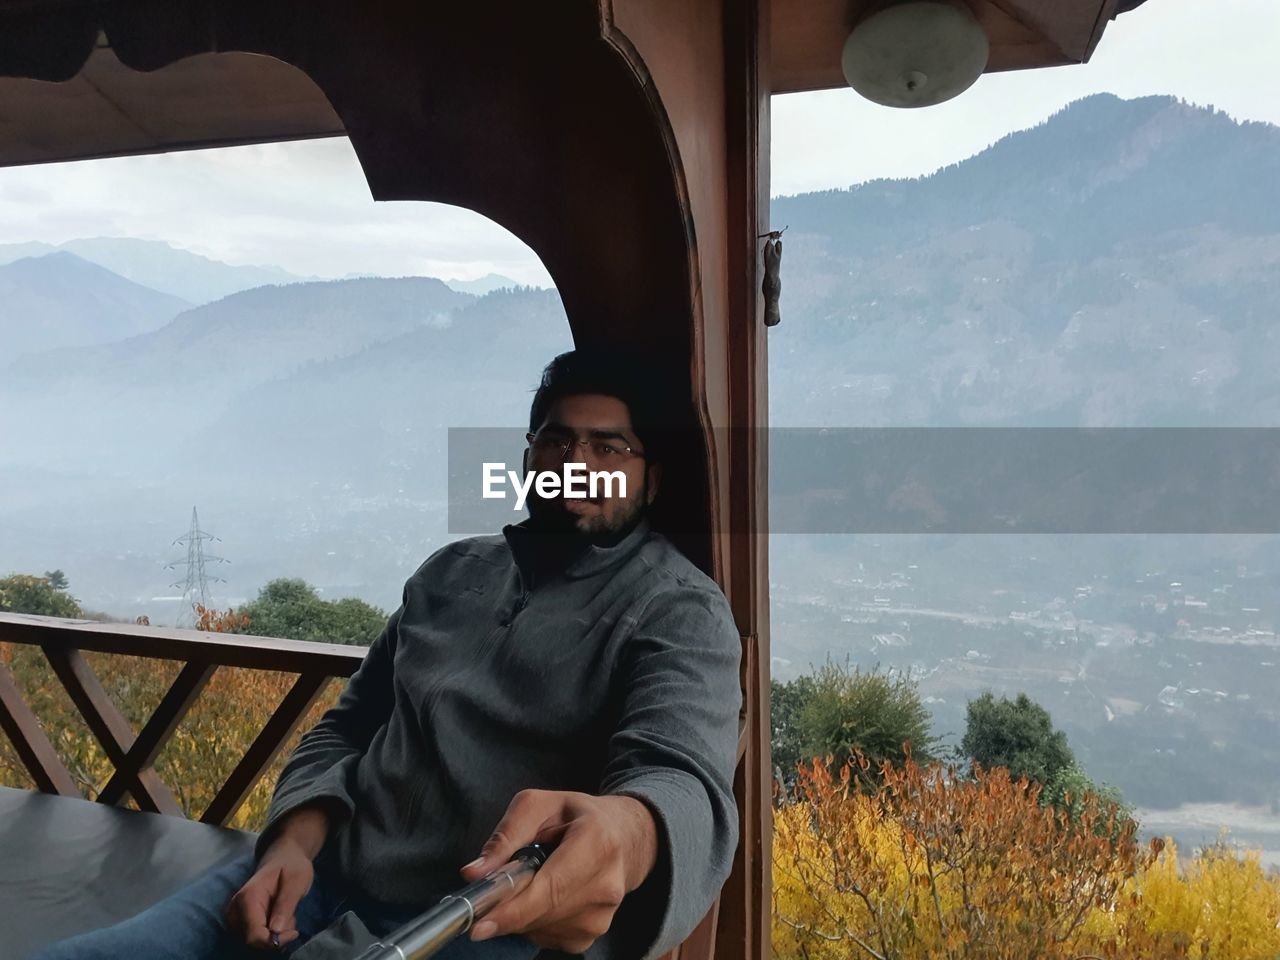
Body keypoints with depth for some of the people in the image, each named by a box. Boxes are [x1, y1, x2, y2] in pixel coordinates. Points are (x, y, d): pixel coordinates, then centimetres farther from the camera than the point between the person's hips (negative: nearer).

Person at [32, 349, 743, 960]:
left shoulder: (678, 608, -6)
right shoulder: (452, 571, 14)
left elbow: (683, 778, -23)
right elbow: (346, 727, 16)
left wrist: (625, 833, -47)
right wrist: (295, 841, -3)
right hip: (329, 872, 5)